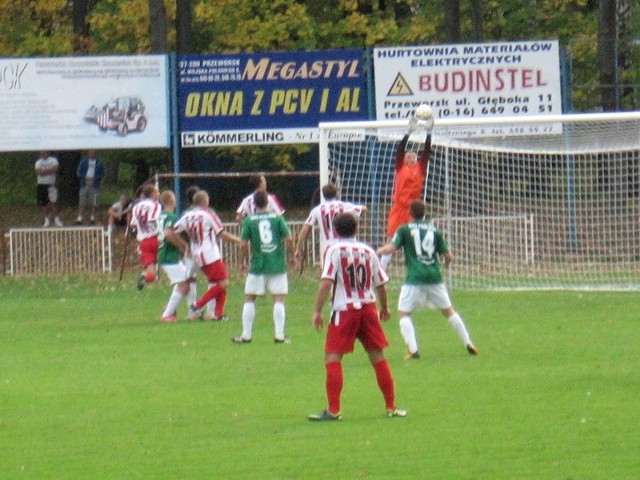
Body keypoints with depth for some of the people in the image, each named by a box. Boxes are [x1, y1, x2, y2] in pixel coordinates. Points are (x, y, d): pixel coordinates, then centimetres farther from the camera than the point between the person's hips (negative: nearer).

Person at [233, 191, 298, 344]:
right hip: (278, 265, 0)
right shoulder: (277, 218, -1)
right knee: (279, 299, 3)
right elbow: (289, 239, -5)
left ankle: (246, 335, 10)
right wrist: (292, 256, 9)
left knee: (249, 299, 10)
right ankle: (279, 335, -2)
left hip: (257, 266, 0)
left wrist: (242, 262, 9)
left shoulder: (249, 221, -2)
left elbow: (243, 245, -5)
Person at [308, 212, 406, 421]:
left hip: (344, 310, -4)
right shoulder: (368, 251, 8)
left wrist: (317, 311, -13)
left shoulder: (335, 250, -6)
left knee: (332, 359, -1)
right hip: (368, 308, 5)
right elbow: (381, 284, 13)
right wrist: (384, 308, 29)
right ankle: (391, 407, 16)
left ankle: (333, 410, -9)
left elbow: (326, 282, -16)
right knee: (378, 358, 12)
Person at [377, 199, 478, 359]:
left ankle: (412, 349, -13)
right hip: (434, 277, 3)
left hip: (414, 278, -3)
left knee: (403, 313, 3)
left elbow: (391, 247, -9)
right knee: (448, 310, 17)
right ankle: (469, 344, 19)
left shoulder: (404, 229, 3)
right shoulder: (434, 230, 11)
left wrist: (379, 251, 13)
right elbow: (448, 255, 10)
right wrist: (446, 263, 33)